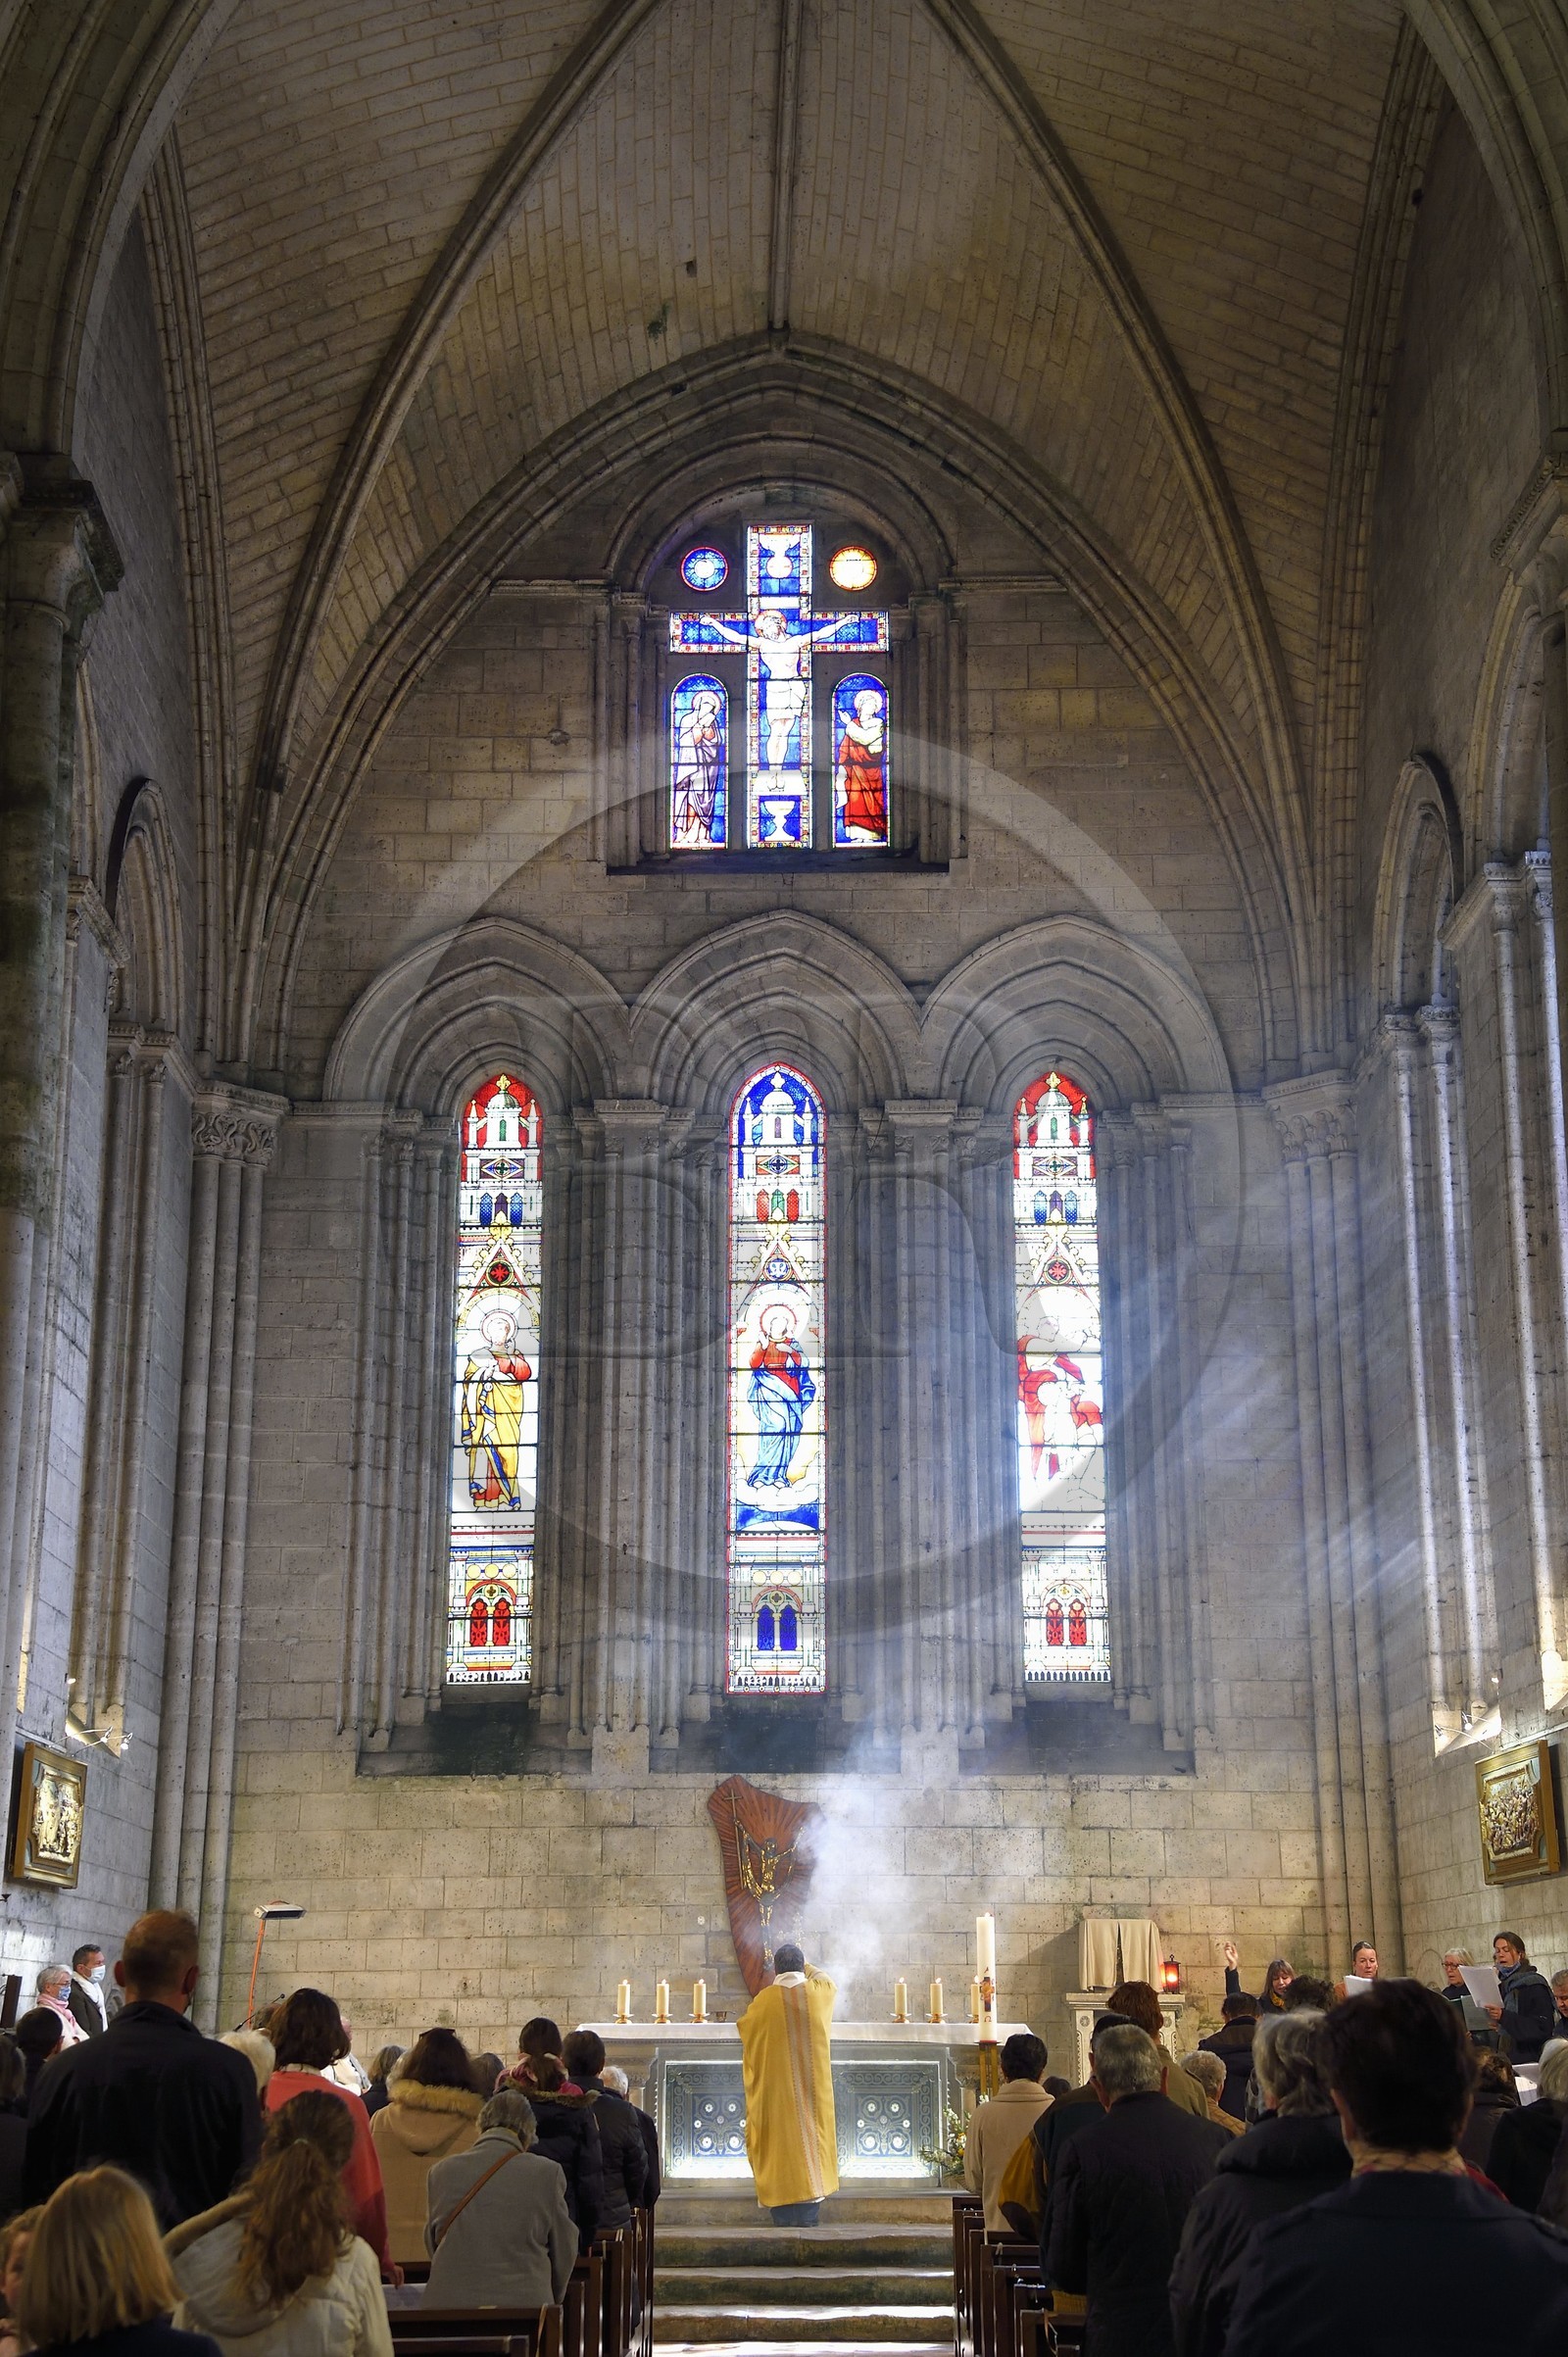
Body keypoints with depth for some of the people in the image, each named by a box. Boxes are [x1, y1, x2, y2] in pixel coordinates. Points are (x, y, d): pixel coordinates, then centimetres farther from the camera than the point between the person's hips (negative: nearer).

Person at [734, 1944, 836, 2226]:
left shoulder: (765, 2000, -7)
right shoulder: (818, 1993, 0)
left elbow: (744, 2026, 12)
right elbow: (824, 1978, 26)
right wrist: (802, 1966, 42)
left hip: (777, 2088, -2)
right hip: (813, 2084, 2)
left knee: (781, 2139, 1)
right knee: (811, 2131, 5)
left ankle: (784, 2214, -1)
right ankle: (809, 2213, 3)